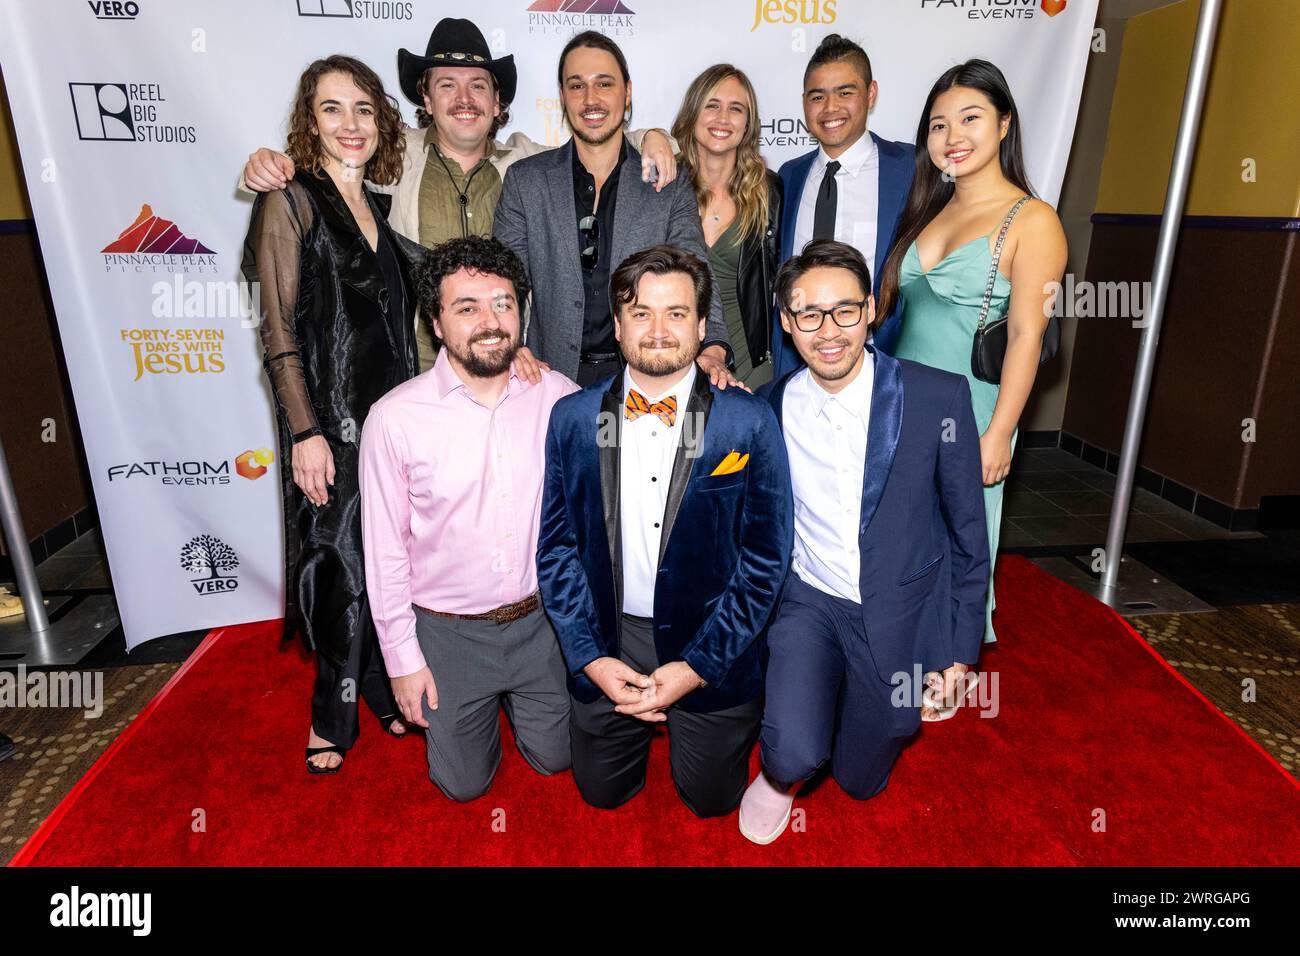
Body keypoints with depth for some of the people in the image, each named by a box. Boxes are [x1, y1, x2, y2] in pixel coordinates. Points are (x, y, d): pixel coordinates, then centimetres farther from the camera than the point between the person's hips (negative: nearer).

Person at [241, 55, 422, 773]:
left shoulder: (377, 207, 14)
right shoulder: (290, 202, -5)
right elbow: (280, 332, -10)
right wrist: (305, 432, -15)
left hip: (391, 414, 6)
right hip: (330, 420, -5)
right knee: (344, 567, 2)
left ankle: (383, 693, 30)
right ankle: (334, 717, 24)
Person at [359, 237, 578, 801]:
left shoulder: (559, 397, -12)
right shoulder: (395, 418, -18)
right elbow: (385, 549, -9)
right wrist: (402, 660, -4)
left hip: (541, 620, 2)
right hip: (449, 631, -1)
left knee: (553, 757, 20)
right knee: (464, 782, 17)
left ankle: (510, 697, 49)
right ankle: (482, 704, 46)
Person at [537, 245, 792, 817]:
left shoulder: (750, 423, -13)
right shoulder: (572, 419, -7)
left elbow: (766, 557, -10)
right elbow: (556, 546, -2)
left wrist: (698, 666, -14)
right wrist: (590, 657, -9)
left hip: (712, 654, -1)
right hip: (606, 647, 2)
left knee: (711, 799, 18)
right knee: (601, 792, 21)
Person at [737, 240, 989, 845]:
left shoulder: (939, 398, -14)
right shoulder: (772, 407, -8)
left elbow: (967, 530, -4)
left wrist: (961, 651, 0)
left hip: (900, 614, 0)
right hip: (807, 602, 1)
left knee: (860, 780, 13)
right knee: (795, 755, -21)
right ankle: (781, 772, 18)